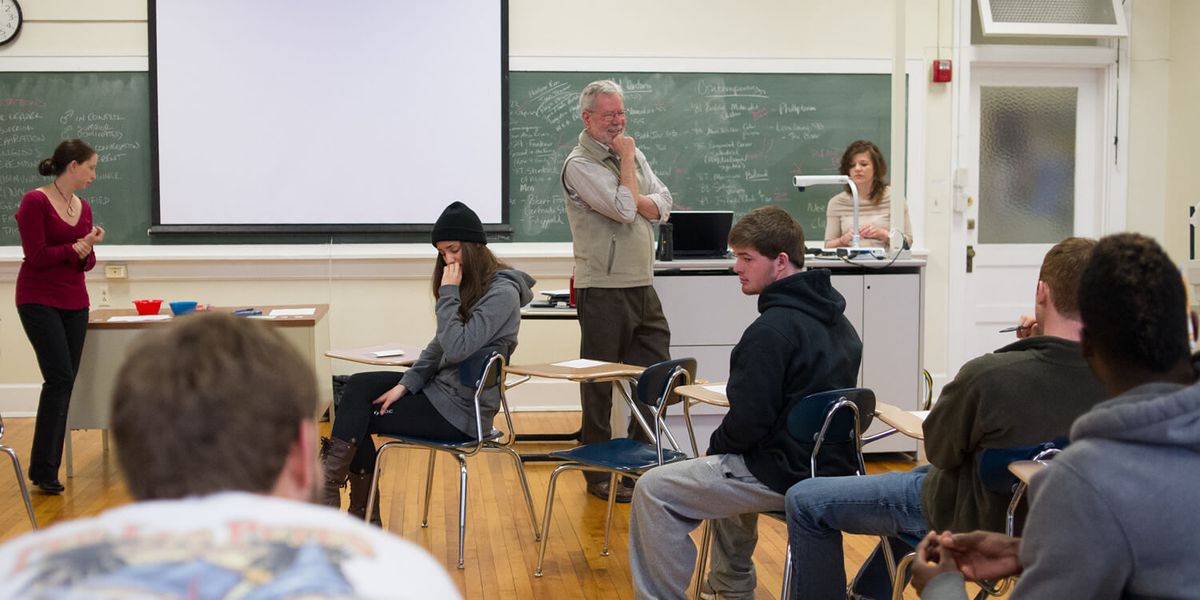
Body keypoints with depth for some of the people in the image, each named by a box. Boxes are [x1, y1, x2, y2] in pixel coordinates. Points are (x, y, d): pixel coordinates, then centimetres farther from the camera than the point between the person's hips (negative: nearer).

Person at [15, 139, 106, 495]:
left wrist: (88, 250, -8)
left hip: (74, 303, 7)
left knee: (65, 383, 5)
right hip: (39, 301, -7)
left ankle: (49, 468, 11)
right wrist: (78, 246, -10)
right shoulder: (35, 202, -11)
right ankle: (42, 470, -7)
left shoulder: (83, 208, 10)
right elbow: (36, 257, -15)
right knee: (60, 378, -14)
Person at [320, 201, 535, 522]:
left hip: (461, 411, -9)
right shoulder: (471, 285, 10)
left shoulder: (502, 293, -18)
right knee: (358, 387, -2)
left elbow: (457, 348, -26)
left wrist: (449, 294, -19)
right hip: (441, 387, 9)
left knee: (359, 418, -7)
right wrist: (405, 384, 0)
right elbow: (439, 346, 11)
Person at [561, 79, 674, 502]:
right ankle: (599, 474, 11)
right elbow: (625, 209, -21)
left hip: (642, 285, 8)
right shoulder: (580, 165, -11)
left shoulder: (632, 155, 15)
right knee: (600, 386, 1)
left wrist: (632, 201, -11)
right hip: (603, 289, -8)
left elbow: (662, 206, 8)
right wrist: (626, 158, -9)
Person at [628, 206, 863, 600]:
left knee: (653, 491, -3)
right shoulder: (834, 317, 8)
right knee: (726, 468, 36)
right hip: (832, 464, 10)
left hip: (788, 475, -10)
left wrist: (715, 445, -1)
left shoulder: (773, 328, -22)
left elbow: (748, 422, -22)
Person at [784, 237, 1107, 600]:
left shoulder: (986, 375, -35)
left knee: (804, 501, 4)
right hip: (1035, 513, 7)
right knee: (919, 476, 38)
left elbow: (939, 450, -15)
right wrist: (1037, 345, -6)